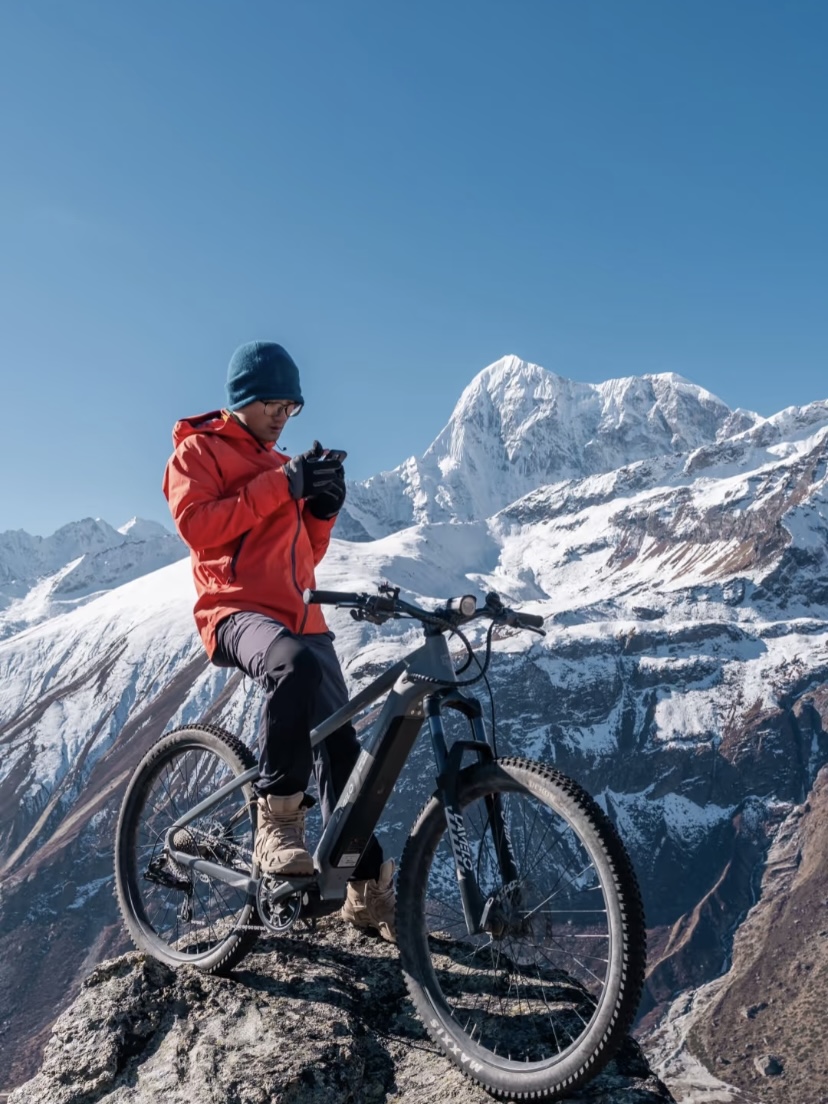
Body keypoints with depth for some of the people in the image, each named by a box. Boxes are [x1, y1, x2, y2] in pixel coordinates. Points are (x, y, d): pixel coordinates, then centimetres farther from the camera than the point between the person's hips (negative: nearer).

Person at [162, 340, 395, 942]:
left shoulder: (282, 464, 24)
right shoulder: (198, 450, 6)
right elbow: (197, 525, -13)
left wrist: (323, 506, 2)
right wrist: (279, 486, -14)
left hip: (300, 616, 7)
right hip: (237, 608, -7)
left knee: (340, 741, 3)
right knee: (296, 666, -39)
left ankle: (367, 886, 13)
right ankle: (276, 823, -27)